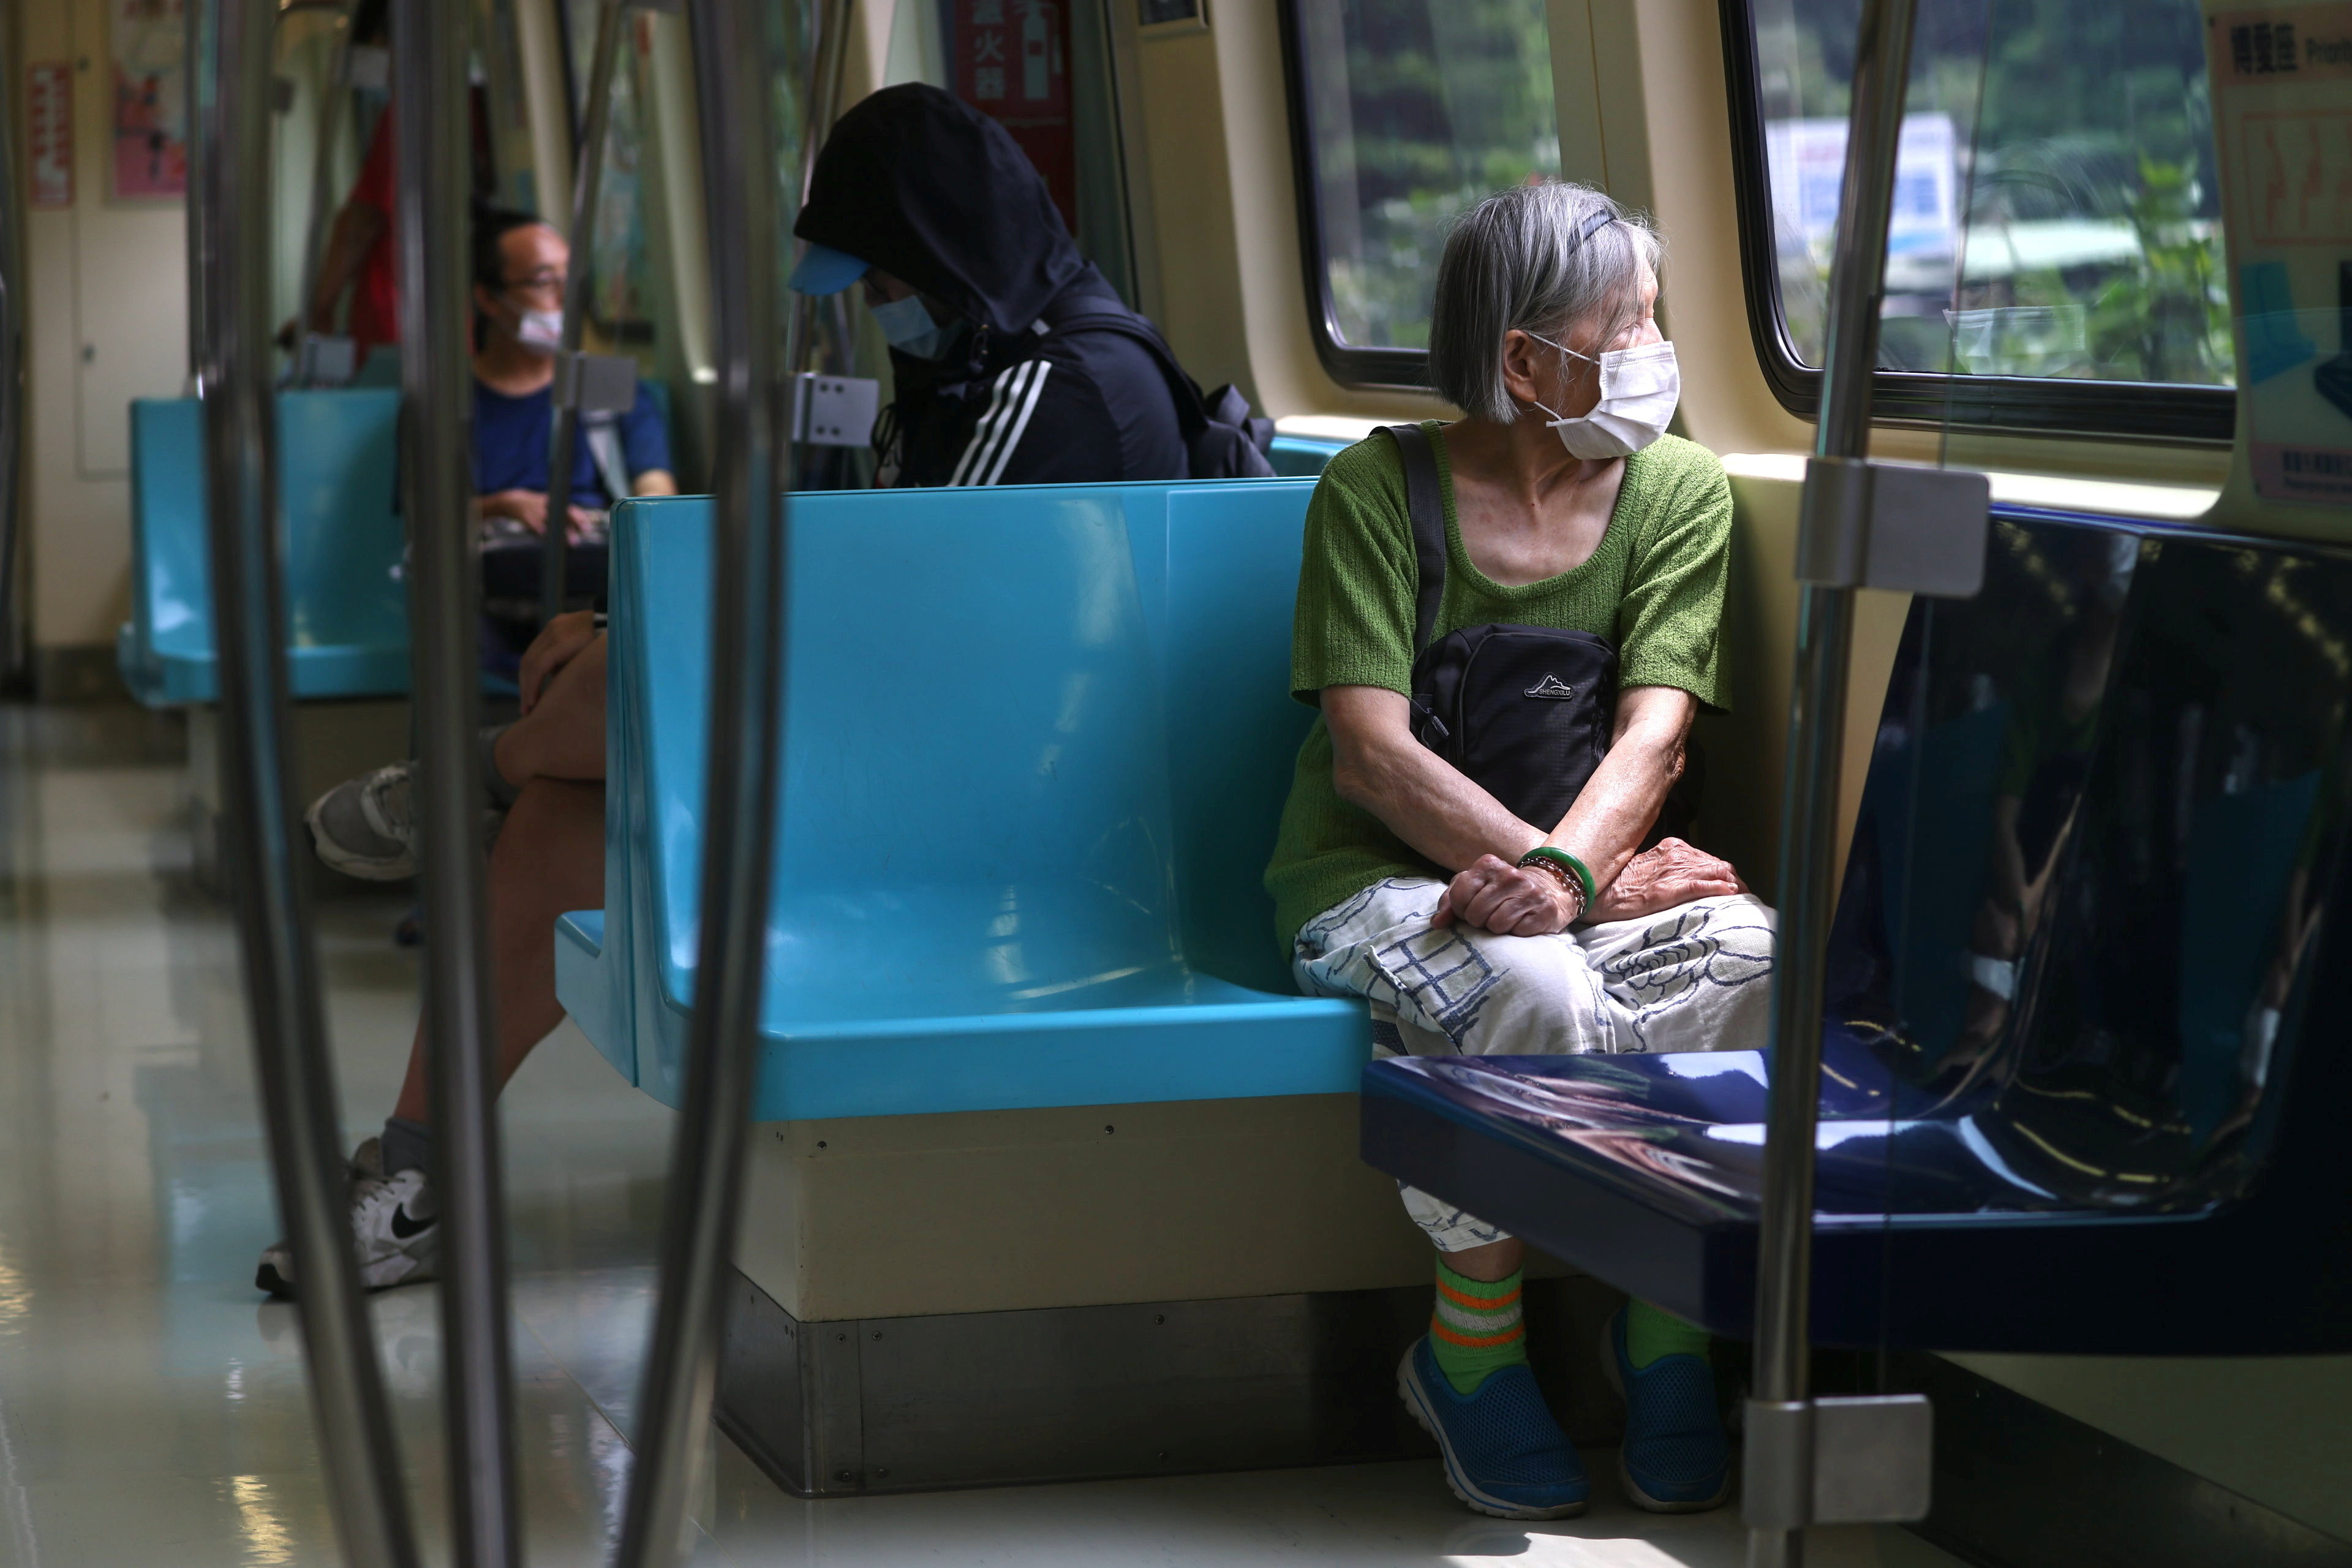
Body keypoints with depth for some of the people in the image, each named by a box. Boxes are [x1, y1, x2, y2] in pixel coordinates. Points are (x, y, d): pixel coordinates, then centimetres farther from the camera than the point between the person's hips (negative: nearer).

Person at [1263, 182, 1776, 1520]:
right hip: (1382, 878, -3)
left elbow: (1655, 732, -9)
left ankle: (1672, 1326, -14)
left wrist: (1565, 870, -31)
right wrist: (1601, 882, -23)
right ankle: (1472, 1347, -13)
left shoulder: (1680, 490, 4)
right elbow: (1372, 756, -13)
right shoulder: (1378, 490, -5)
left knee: (1751, 953, -30)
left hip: (1606, 873, 3)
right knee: (1534, 991, -37)